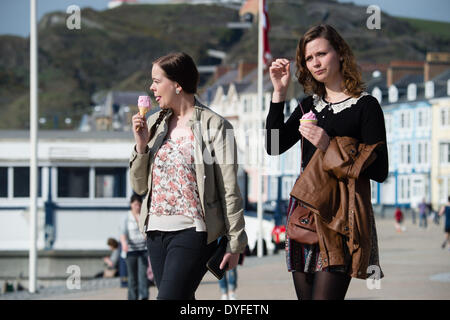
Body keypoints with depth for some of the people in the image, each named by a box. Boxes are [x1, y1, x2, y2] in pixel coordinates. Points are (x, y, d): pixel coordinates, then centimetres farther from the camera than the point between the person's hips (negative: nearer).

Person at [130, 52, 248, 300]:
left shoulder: (214, 126, -5)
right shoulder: (155, 124, 11)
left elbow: (229, 191, -6)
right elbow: (140, 186, 13)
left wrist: (235, 243, -7)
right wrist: (141, 144, -2)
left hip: (192, 232, -6)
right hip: (157, 230, 6)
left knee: (168, 297, -15)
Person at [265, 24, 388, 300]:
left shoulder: (365, 105, -1)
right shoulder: (309, 106, 16)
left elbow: (380, 171, -8)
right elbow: (274, 147, 4)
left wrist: (330, 146, -16)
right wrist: (279, 92, 1)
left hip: (343, 214, -6)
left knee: (324, 295, -18)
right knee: (305, 295, 5)